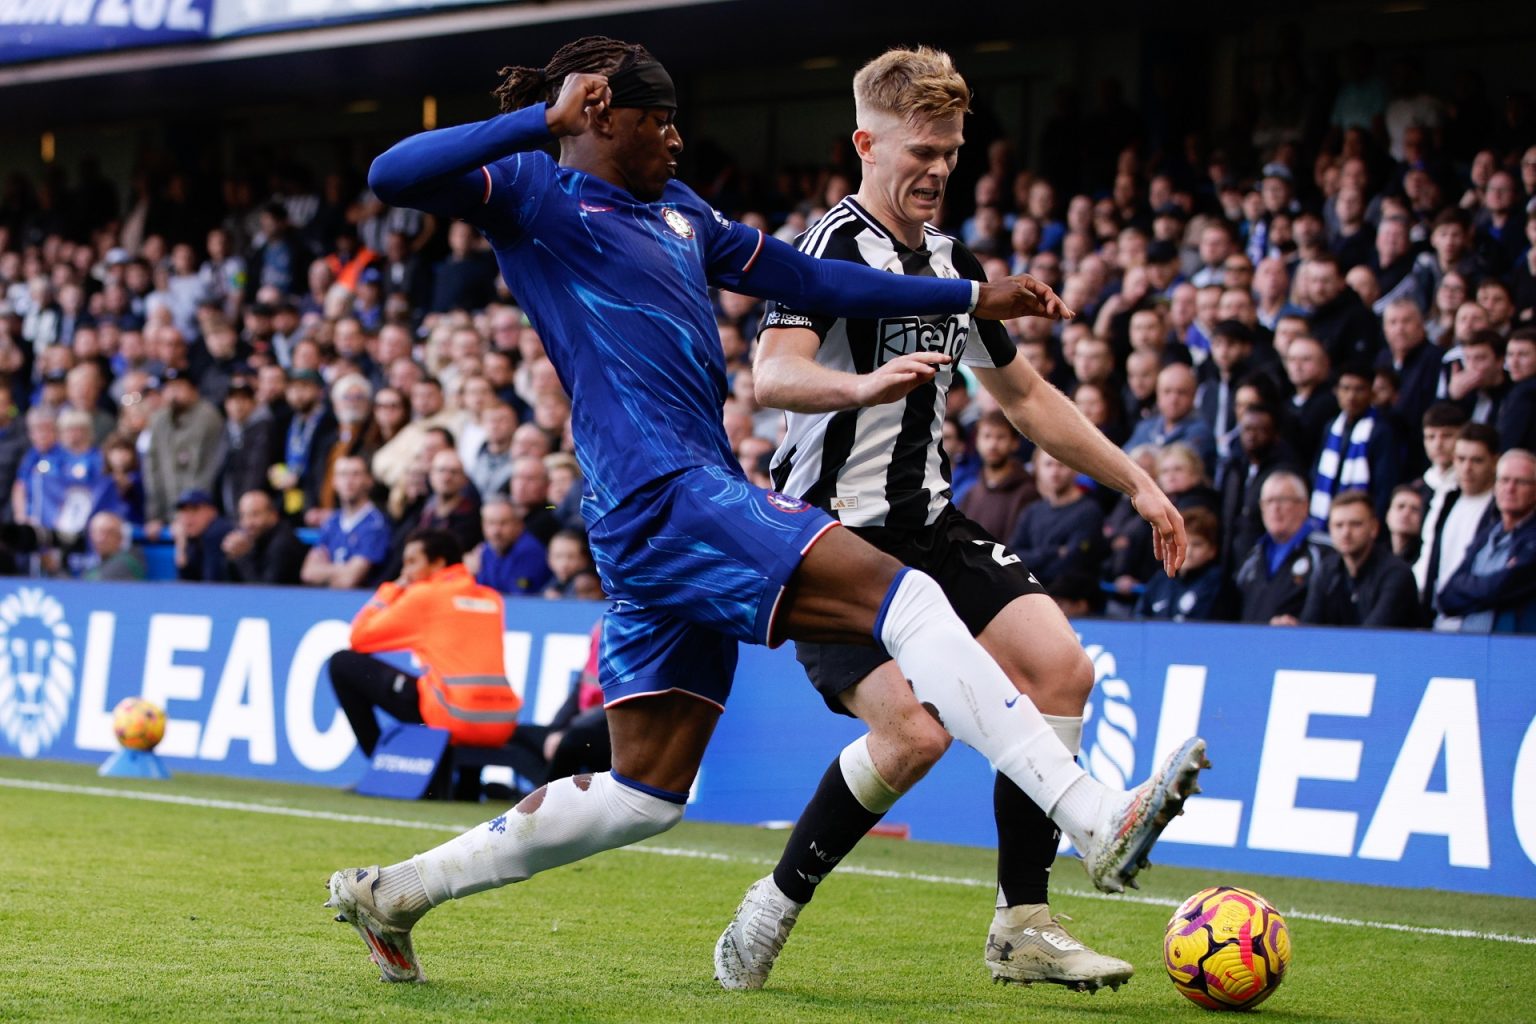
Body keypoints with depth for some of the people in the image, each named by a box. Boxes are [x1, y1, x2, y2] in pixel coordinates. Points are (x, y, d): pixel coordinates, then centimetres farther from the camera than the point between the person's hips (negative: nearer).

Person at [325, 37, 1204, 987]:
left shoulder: (678, 211, 26)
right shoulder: (533, 190, 2)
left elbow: (805, 278, 31)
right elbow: (394, 176, -13)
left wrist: (972, 297, 28)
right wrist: (544, 120, -19)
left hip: (700, 494, 10)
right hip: (662, 489, -10)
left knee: (644, 793, 11)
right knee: (901, 595, -20)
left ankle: (394, 892, 20)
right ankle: (1099, 820, -29)